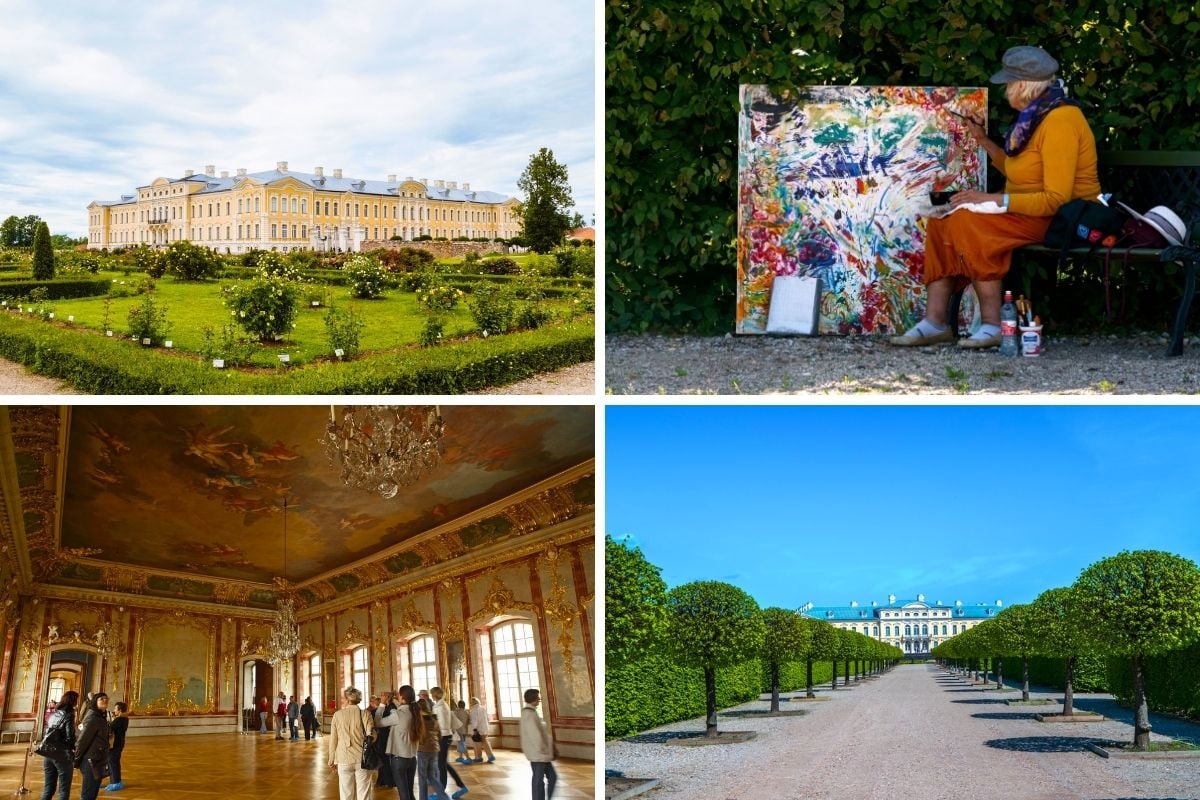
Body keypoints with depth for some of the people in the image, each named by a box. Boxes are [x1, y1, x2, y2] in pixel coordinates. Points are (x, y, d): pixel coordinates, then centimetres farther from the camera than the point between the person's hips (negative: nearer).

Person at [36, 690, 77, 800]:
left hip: (47, 753, 7)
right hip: (62, 755, -7)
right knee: (64, 790, 1)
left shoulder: (53, 714, 10)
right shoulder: (68, 716, -11)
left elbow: (45, 733, 14)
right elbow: (69, 738, -16)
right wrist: (76, 749, 0)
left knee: (48, 788, 13)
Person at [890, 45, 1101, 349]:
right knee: (943, 221, -4)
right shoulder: (1034, 115, 12)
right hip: (1027, 210, 10)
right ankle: (934, 322, -12)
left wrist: (993, 200, -25)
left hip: (1061, 219, -10)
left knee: (969, 224, -27)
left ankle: (993, 325, -23)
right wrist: (983, 140, 19)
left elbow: (1056, 198, -25)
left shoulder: (1059, 121, -18)